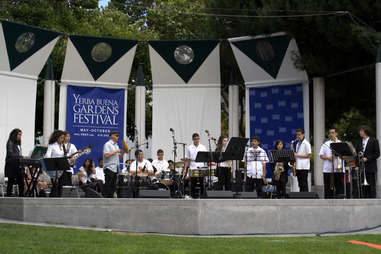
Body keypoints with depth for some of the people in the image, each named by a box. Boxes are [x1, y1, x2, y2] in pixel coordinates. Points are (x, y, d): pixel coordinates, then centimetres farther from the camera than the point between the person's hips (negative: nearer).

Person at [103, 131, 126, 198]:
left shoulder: (116, 145, 19)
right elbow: (106, 155, -20)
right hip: (109, 168, -9)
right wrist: (115, 151, -15)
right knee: (108, 185, -8)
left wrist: (123, 152, 5)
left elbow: (119, 157, 22)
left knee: (113, 186, 8)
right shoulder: (107, 144, -7)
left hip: (115, 169, 9)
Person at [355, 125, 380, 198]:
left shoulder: (374, 141, -1)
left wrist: (367, 158, -15)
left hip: (371, 168, -5)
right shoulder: (360, 142, 14)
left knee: (371, 186, -5)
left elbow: (377, 154, -5)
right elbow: (357, 154, 14)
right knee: (364, 186, 4)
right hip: (362, 167, 5)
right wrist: (357, 165, 3)